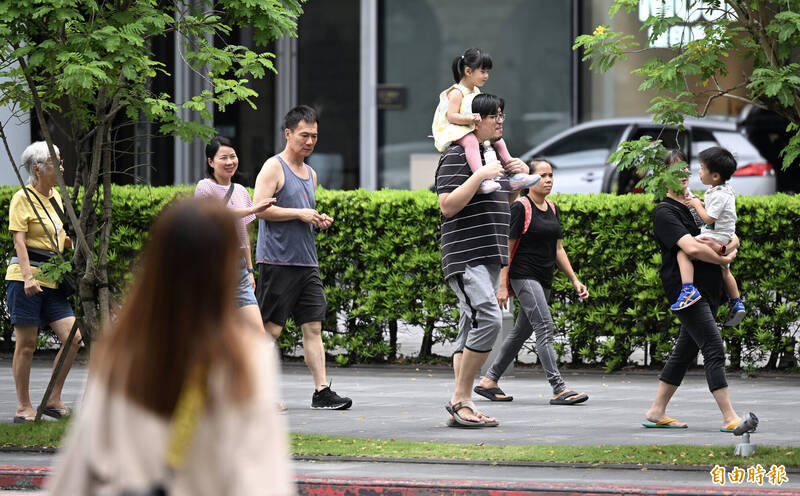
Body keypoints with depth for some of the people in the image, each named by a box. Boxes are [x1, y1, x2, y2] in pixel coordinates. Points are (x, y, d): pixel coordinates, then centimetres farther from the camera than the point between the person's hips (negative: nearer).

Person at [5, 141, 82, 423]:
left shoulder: (55, 196, 17)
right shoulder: (23, 198, -5)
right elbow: (19, 240, -13)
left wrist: (70, 241, 9)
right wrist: (28, 276, -23)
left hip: (52, 281, 7)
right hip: (25, 278, -7)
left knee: (73, 337, -4)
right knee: (26, 344, -3)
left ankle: (53, 400, 6)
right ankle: (24, 408, 6)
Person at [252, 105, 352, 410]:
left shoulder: (311, 174, 20)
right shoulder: (274, 167, -4)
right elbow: (259, 209, -15)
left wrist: (319, 221, 9)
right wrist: (300, 214, -15)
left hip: (307, 263, 7)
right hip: (277, 261, -7)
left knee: (313, 326, 1)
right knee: (270, 328, -4)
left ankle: (322, 391, -2)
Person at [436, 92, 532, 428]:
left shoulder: (495, 154, 19)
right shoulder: (456, 156, -9)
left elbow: (507, 205, 28)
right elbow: (448, 206, -17)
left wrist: (518, 178, 11)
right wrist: (479, 176, -22)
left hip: (491, 257, 9)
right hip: (466, 257, -9)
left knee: (471, 328, 7)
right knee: (488, 319, -21)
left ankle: (461, 408, 8)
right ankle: (460, 399, -15)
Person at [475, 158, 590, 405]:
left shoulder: (552, 208, 13)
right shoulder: (520, 207, -10)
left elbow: (558, 249, 19)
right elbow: (506, 247, -11)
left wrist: (575, 281, 13)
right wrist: (503, 285, -15)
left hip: (544, 280, 9)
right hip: (524, 276, -9)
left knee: (522, 332, 12)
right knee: (545, 328, -16)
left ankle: (488, 381, 21)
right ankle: (559, 389, -21)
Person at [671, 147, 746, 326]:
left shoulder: (719, 196, -22)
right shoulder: (725, 190, 9)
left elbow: (708, 218, -22)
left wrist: (697, 204, -7)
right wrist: (700, 203, 9)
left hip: (715, 237, -11)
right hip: (725, 240, 11)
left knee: (684, 251, -22)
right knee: (724, 270, 27)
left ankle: (688, 289, -38)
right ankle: (736, 303, 35)